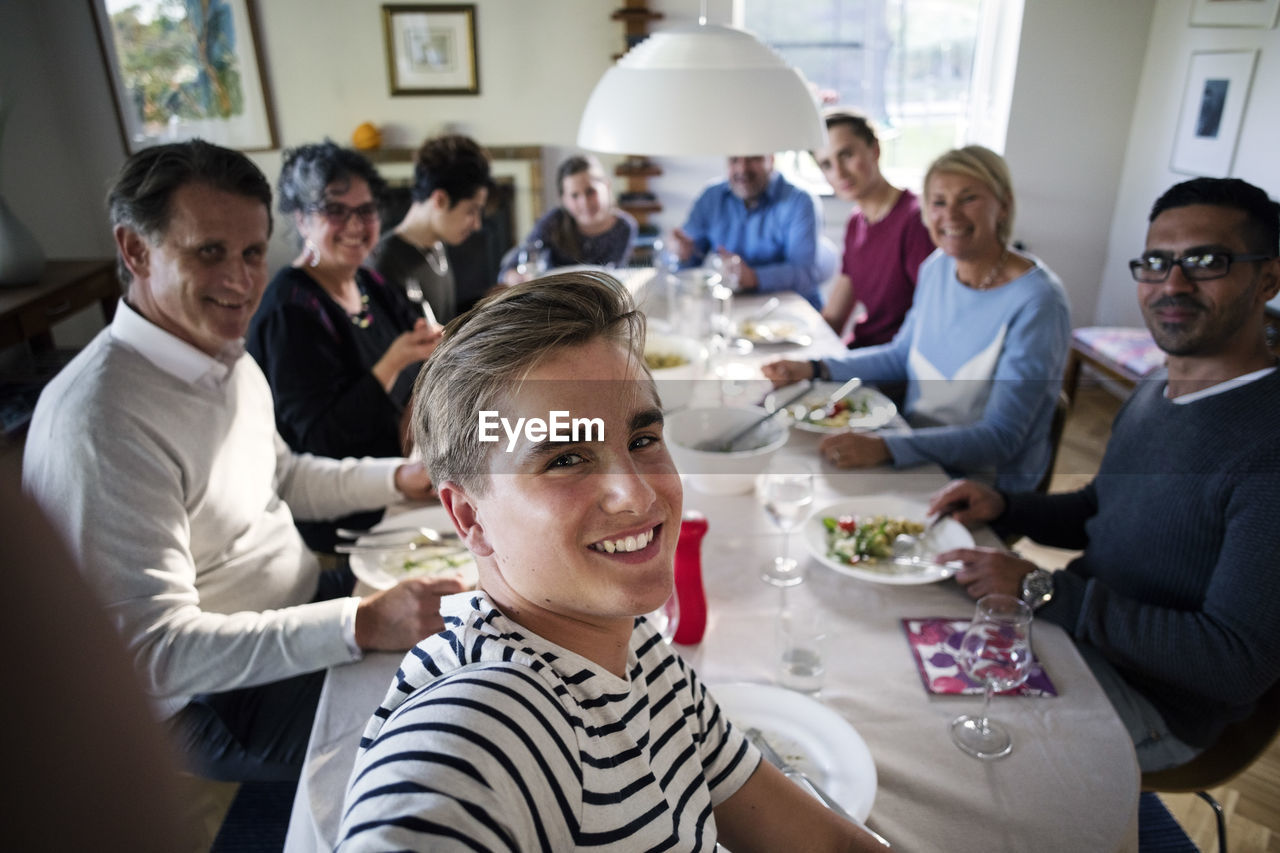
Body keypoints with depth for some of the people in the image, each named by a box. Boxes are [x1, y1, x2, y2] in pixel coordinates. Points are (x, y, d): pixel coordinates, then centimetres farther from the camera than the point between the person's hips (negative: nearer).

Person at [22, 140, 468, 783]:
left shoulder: (228, 356, 3)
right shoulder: (100, 422, -28)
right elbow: (155, 653, -30)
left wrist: (399, 478, 3)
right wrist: (363, 626, -37)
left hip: (306, 598, 9)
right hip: (215, 703, -9)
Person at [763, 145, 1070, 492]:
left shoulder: (1036, 302, -21)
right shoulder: (937, 267, 1)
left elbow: (1000, 438, -24)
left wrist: (886, 448, -37)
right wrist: (814, 369, 2)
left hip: (982, 489, -6)